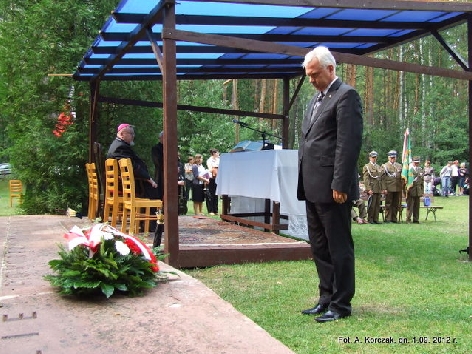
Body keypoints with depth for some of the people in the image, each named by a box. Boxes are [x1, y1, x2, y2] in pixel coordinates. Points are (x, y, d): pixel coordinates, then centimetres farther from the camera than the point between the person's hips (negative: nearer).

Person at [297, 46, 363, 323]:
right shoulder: (317, 99, 20)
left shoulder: (346, 95, -8)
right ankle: (327, 298, 24)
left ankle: (341, 305, 9)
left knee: (339, 247, 0)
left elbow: (350, 143, -16)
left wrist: (340, 185, -20)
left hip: (332, 188, -9)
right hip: (313, 188, 9)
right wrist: (303, 183, 16)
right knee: (319, 247, 14)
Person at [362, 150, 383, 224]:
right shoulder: (367, 167, -1)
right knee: (371, 205, -5)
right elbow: (366, 179, -8)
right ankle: (370, 219, 3)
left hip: (379, 190, 6)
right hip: (372, 189, -6)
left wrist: (382, 189, 12)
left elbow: (381, 178, 20)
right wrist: (368, 189, -15)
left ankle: (376, 219, 10)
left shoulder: (379, 167, 19)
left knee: (378, 205, 5)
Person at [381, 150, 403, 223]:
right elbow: (383, 179, -3)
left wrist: (402, 188, 8)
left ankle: (394, 219, 12)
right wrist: (384, 188, -11)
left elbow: (401, 178, 15)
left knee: (396, 205, 5)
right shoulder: (384, 166, 3)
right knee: (388, 204, -1)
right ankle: (388, 219, 3)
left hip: (398, 189, 4)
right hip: (389, 189, -4)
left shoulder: (399, 166, 15)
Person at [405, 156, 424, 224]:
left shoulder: (420, 170, 15)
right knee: (410, 206, -5)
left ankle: (416, 220, 13)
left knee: (417, 206, 7)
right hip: (411, 190, -5)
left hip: (418, 191, 5)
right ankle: (408, 220, 0)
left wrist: (422, 191, 13)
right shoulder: (409, 169, -3)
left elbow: (422, 181, 17)